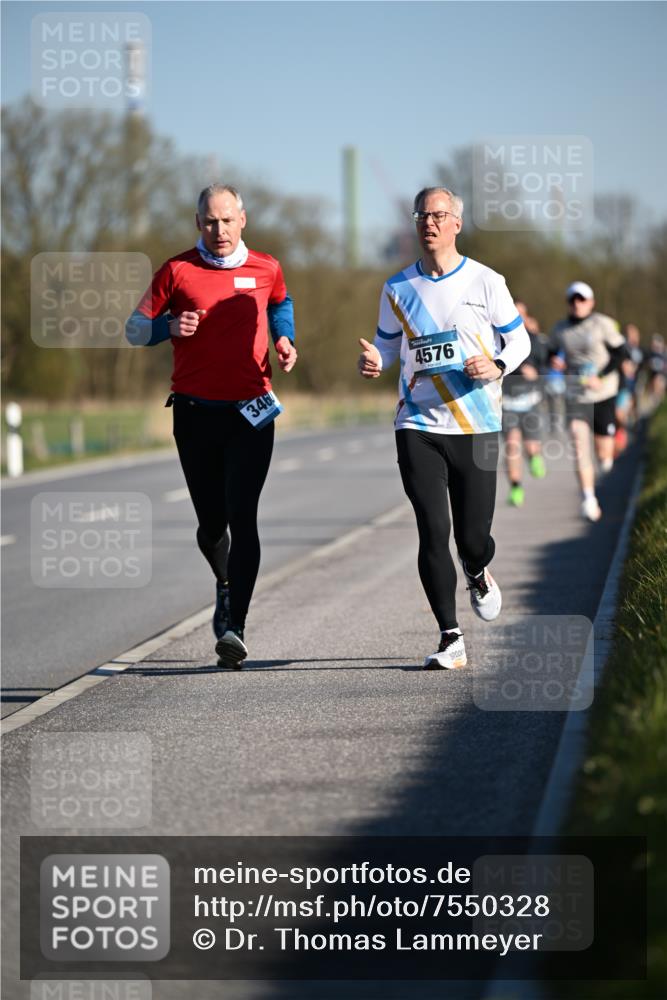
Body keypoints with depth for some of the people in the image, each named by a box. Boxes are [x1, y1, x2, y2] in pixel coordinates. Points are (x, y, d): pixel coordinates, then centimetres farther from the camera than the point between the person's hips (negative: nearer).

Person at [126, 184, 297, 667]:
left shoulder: (266, 269, 5)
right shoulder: (177, 271, 0)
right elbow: (135, 328, 6)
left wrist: (285, 340, 9)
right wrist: (170, 327, -14)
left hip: (250, 412, 0)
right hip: (195, 410, 1)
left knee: (242, 517, -13)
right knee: (211, 522, 8)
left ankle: (234, 626, -15)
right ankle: (226, 586, 40)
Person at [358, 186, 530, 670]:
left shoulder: (486, 282, 0)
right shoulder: (397, 288, 6)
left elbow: (519, 339, 7)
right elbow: (388, 344, 16)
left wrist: (497, 366, -15)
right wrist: (374, 360, -8)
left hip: (477, 427, -1)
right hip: (418, 427, 1)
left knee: (473, 535, -1)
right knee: (433, 531, -8)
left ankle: (478, 575, 37)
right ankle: (451, 639, -2)